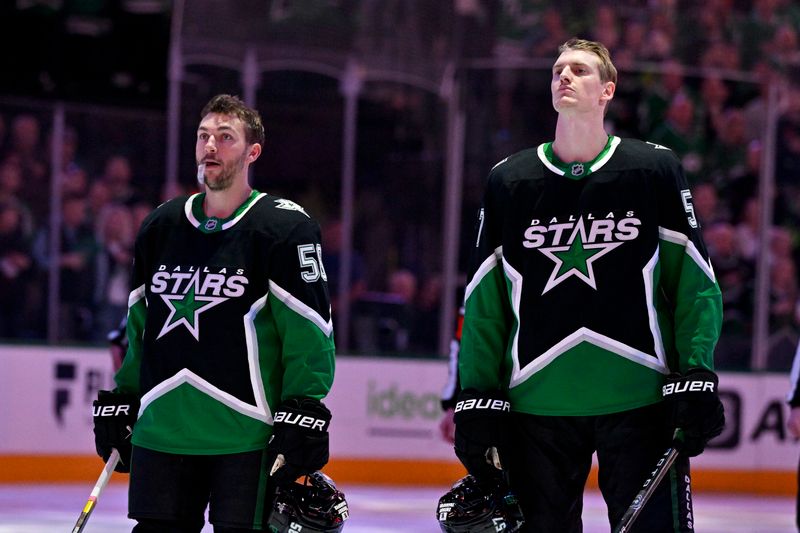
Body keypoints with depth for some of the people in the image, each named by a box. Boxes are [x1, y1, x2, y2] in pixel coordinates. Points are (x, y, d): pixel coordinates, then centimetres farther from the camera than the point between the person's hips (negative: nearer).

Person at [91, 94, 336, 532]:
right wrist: (121, 401, 20)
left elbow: (310, 330, -8)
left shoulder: (285, 228, -5)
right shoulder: (161, 226, 13)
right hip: (162, 428, 5)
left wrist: (303, 415, -13)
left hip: (246, 436, -5)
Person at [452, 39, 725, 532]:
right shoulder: (509, 181, 7)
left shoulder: (655, 169, 3)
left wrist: (697, 378, -6)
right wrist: (478, 399, 3)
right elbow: (484, 300, 9)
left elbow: (695, 281, 3)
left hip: (641, 396, -2)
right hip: (537, 403, 2)